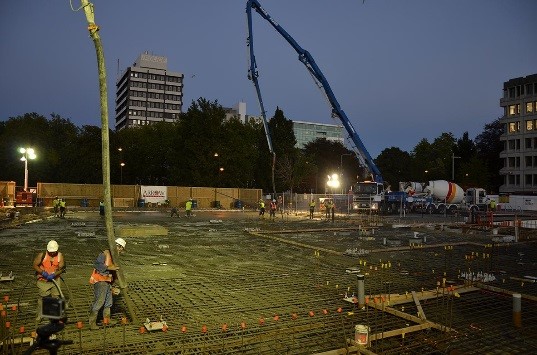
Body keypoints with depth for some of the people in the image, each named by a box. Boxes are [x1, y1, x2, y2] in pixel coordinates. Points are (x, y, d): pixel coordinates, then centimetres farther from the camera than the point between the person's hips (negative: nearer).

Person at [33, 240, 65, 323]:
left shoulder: (60, 256, -8)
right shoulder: (42, 255, -11)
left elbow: (61, 268, -8)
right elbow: (35, 265, -8)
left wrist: (54, 275, -23)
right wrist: (43, 273, -21)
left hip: (55, 280, 1)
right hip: (43, 281, -1)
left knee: (56, 296, 5)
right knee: (42, 297, 5)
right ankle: (39, 315, 21)